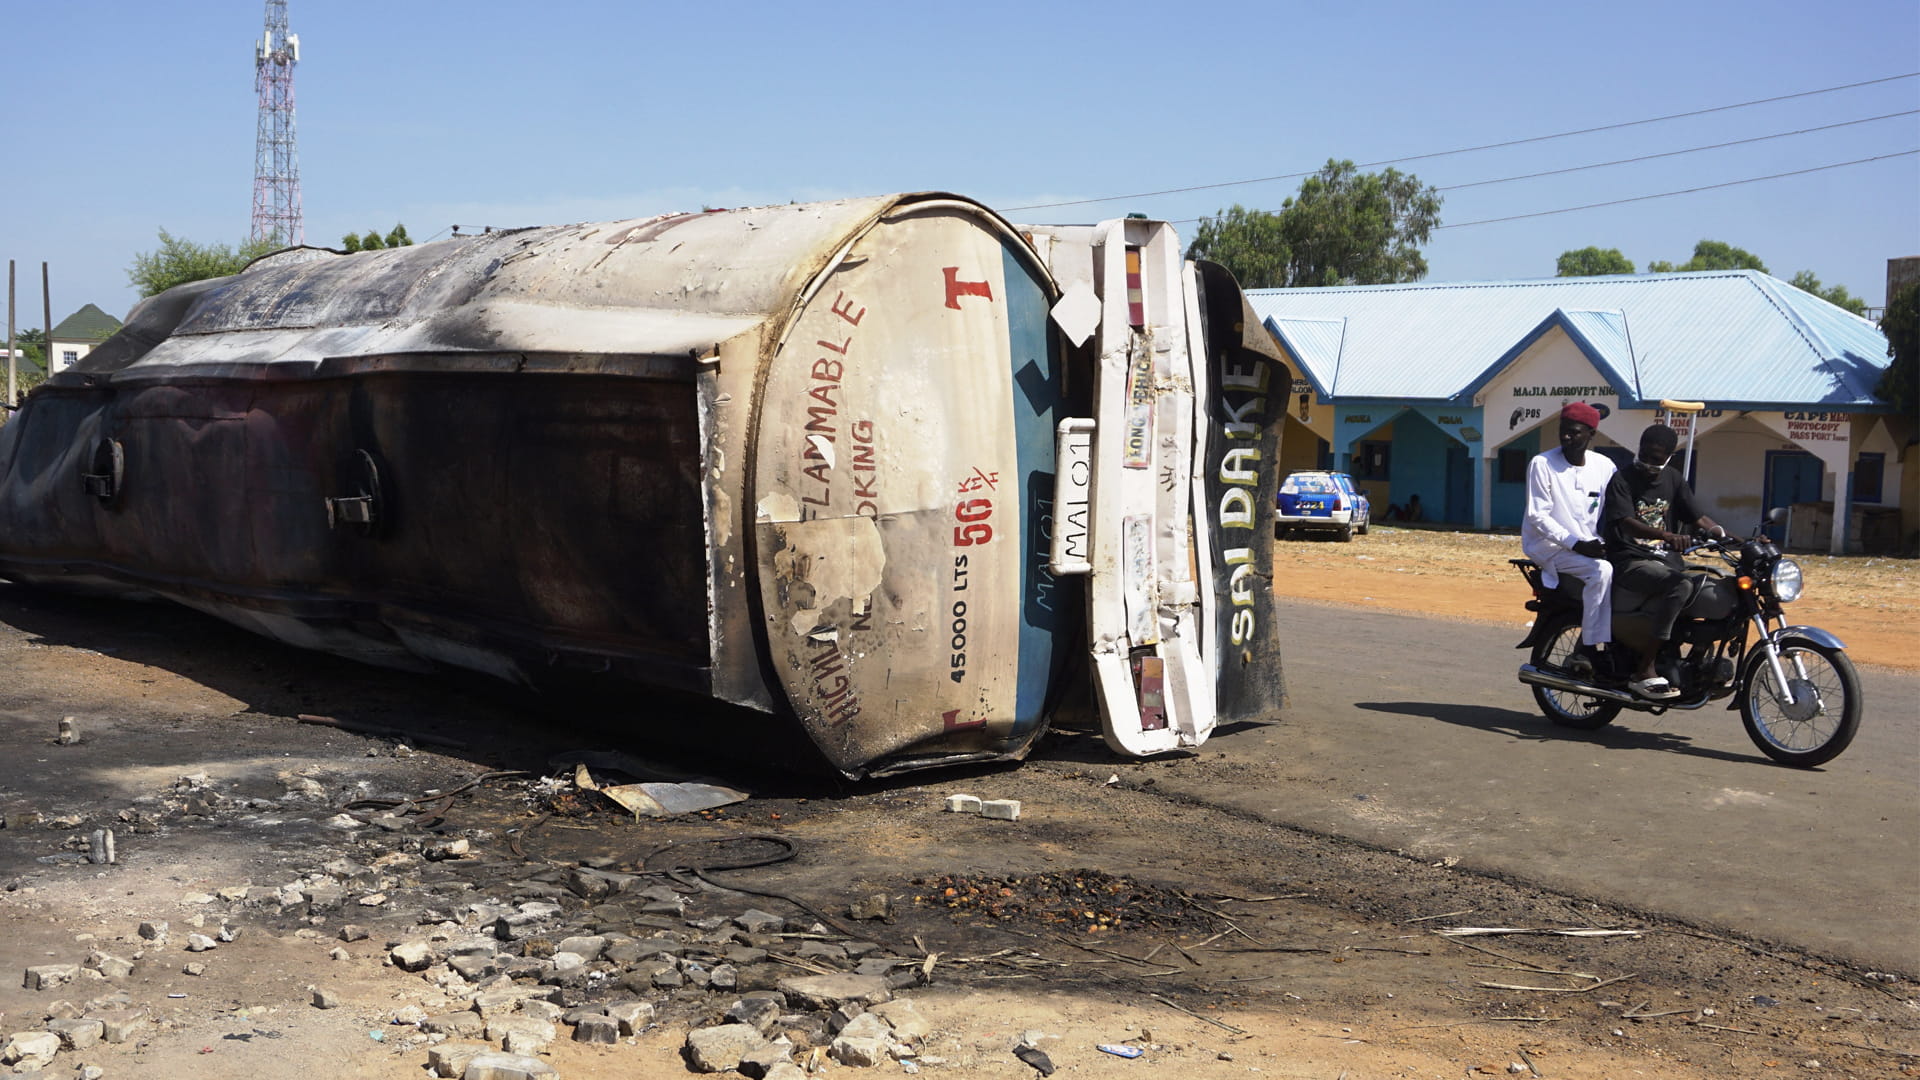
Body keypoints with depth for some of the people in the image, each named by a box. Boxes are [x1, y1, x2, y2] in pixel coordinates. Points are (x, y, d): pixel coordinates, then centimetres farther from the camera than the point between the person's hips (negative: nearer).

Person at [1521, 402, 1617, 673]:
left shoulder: (1604, 466, 6)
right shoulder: (1542, 464, -8)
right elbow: (1537, 516, -12)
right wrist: (1576, 543, -21)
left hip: (1589, 545, 6)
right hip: (1548, 546, -5)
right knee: (1601, 571, -29)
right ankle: (1587, 648, -22)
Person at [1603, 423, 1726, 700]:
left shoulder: (1673, 479, 14)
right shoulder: (1622, 480, -6)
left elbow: (1696, 517, 14)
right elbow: (1626, 522, -21)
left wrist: (1724, 534, -6)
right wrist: (1665, 535, -39)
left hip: (1666, 559, 6)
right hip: (1630, 562, -6)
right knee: (1679, 584, -35)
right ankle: (1644, 671, -33)